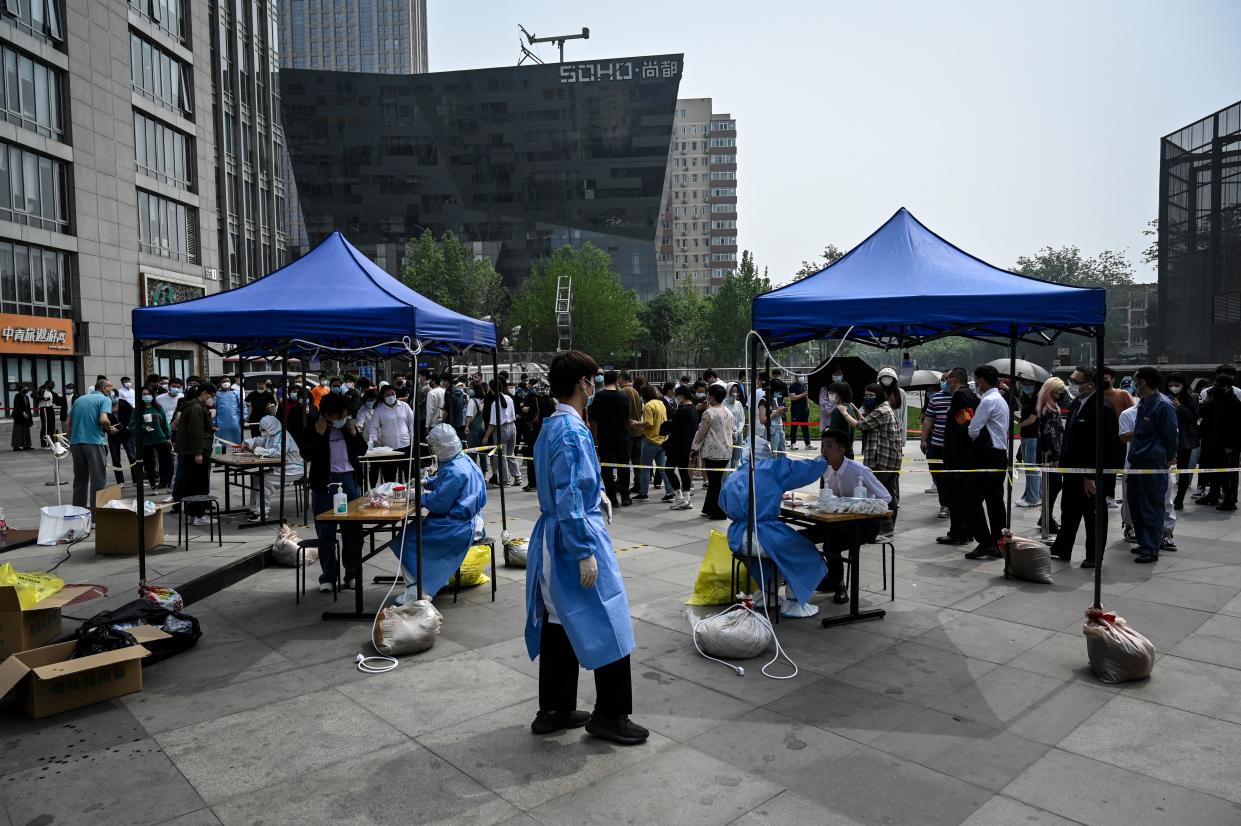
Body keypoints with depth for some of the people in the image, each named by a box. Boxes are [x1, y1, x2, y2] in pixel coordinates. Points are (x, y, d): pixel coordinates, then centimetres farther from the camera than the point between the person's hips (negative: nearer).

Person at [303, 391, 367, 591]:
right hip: (325, 482, -3)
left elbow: (362, 450, 10)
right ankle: (328, 576, 15)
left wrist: (354, 434, -6)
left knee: (353, 531, 7)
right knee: (326, 533, 4)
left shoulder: (348, 423, 4)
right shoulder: (314, 425, -5)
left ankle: (353, 575, 17)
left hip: (350, 479, 3)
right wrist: (319, 434, -19)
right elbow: (306, 455, -10)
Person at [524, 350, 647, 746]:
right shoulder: (572, 431, -19)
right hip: (576, 535, -10)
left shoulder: (551, 425, 10)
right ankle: (610, 715, 15)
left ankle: (554, 710, 27)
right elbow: (569, 499, -23)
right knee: (606, 624, 3)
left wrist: (593, 494, 27)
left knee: (559, 623, 16)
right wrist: (585, 553, -21)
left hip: (552, 536, 10)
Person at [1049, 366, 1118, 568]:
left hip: (1091, 474, -9)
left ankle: (1094, 557, 19)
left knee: (1093, 517, 6)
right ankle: (1062, 551, 30)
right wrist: (1062, 462, 12)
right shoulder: (1076, 403, 8)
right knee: (1068, 513, 18)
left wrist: (1091, 476, -22)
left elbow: (1103, 446, -22)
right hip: (1072, 470, 9)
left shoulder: (1102, 408, -20)